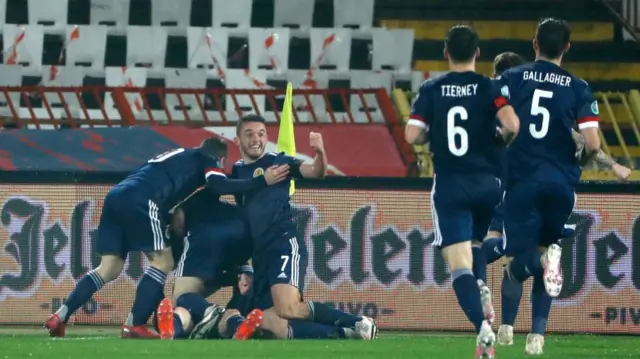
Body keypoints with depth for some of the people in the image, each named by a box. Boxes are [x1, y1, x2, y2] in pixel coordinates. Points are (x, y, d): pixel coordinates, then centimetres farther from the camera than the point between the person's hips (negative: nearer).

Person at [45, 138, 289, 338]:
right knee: (163, 260, 1)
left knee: (110, 267, 8)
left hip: (116, 196, 8)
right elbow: (221, 186, -5)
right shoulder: (206, 160, 14)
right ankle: (134, 326, -9)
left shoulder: (179, 156, 37)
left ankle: (60, 318, -2)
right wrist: (263, 181, -4)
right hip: (140, 200, -8)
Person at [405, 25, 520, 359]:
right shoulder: (489, 87, -2)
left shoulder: (431, 90, 0)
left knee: (459, 264, -7)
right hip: (487, 181, 1)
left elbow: (412, 135, -7)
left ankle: (482, 325, -27)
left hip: (449, 184, -1)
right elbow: (512, 124, -17)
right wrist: (503, 140, 5)